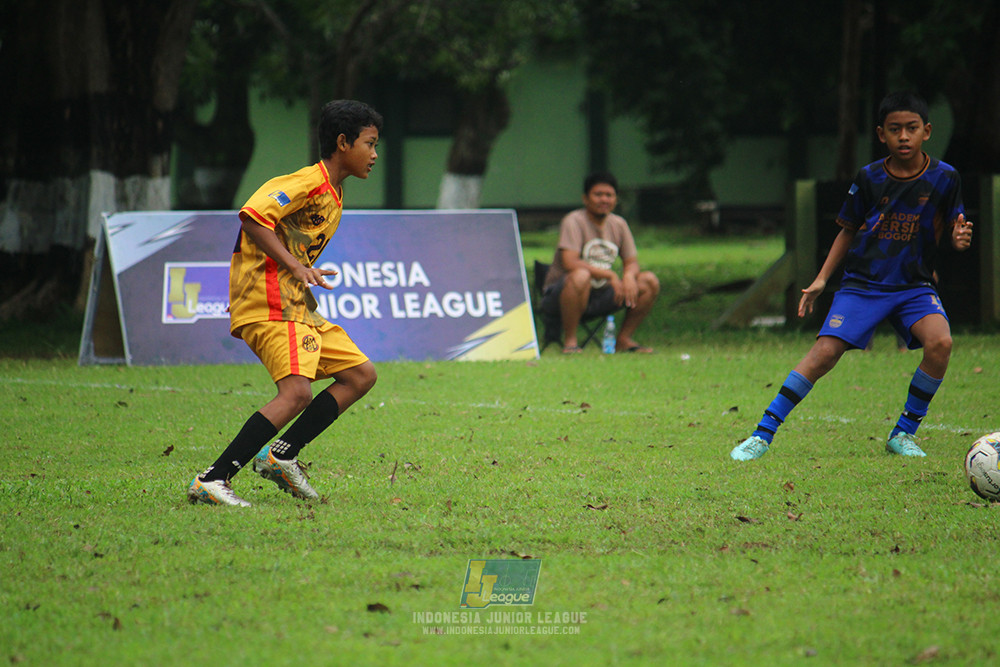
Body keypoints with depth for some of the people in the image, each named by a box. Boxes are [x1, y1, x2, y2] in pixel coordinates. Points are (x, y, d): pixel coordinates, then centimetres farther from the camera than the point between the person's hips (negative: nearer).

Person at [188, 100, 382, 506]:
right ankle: (211, 481, -27)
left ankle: (281, 457, 4)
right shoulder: (309, 183, -11)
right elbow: (252, 216, -22)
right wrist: (295, 266, -25)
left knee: (361, 374, 9)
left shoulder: (333, 196, 20)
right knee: (296, 392, -24)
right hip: (271, 304, -10)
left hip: (298, 306, 10)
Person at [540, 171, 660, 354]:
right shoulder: (574, 221, -13)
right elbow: (569, 263, -25)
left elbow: (632, 262, 8)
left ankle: (624, 339, 2)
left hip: (600, 296, 6)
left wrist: (629, 276, -17)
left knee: (649, 282, -8)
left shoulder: (618, 224, 8)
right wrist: (609, 275, -28)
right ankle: (570, 341, -26)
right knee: (581, 276, -41)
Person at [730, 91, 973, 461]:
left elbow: (953, 232, 4)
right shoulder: (869, 178, -1)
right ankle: (763, 433, -9)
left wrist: (960, 238, -20)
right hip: (863, 281, 0)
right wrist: (822, 279, 6)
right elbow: (848, 231, 11)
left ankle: (904, 433, -8)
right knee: (825, 351, -17)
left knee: (940, 341, -26)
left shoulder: (944, 178, -4)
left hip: (914, 284, 0)